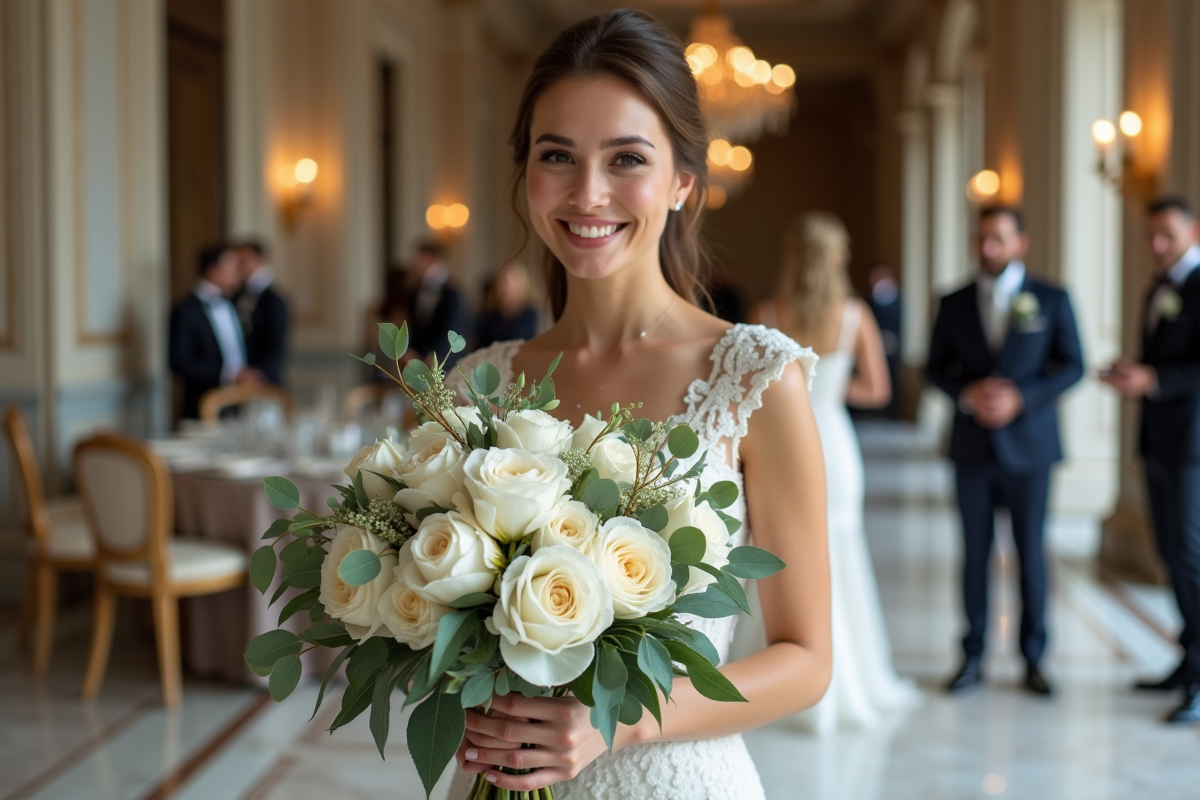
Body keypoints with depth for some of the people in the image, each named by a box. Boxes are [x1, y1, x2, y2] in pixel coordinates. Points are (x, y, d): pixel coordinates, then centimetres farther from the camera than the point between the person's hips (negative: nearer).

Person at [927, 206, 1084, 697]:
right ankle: (973, 657, 14)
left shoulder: (1052, 300, 2)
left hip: (1028, 444, -1)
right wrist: (967, 394, -12)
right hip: (973, 446, 1)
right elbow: (936, 367, 8)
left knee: (1031, 552, 4)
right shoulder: (954, 304, 7)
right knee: (975, 552, 5)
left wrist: (1021, 398, -14)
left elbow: (1072, 366, 0)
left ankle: (1033, 659, 15)